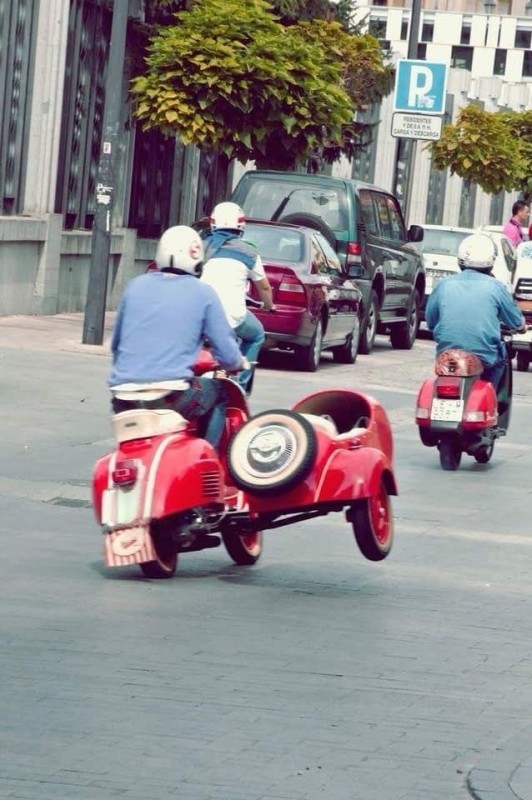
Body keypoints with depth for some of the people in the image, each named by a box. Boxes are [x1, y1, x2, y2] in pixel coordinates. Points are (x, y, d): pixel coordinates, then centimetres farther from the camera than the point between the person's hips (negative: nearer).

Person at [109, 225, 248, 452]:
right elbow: (228, 356, 2)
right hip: (169, 396, -3)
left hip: (124, 399, 3)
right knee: (217, 393, 25)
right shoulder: (203, 294, 1)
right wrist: (240, 363, 26)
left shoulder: (135, 286, 11)